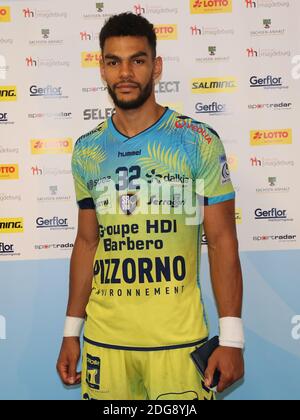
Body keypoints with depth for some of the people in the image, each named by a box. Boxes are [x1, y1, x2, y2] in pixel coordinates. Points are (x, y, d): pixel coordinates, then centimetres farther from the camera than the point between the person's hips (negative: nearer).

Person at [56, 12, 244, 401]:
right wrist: (71, 330, 10)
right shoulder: (86, 151, 5)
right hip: (103, 338, 4)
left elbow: (221, 241, -6)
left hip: (179, 338, -3)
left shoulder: (199, 141, -6)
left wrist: (231, 337, -10)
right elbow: (87, 242, 11)